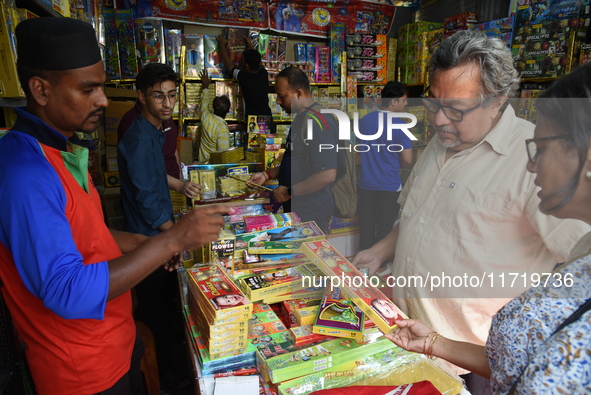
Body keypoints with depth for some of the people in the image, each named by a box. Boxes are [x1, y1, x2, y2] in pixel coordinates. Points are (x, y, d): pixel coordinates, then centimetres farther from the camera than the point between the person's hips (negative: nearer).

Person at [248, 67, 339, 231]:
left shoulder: (318, 122, -23)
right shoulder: (301, 118, 10)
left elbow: (327, 175, -29)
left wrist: (289, 191, -19)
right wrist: (267, 174, 11)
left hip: (310, 213, -10)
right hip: (295, 207, 10)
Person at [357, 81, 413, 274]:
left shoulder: (364, 120, 2)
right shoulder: (399, 125, -14)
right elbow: (407, 160, -13)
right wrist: (396, 166, 8)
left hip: (366, 184, 4)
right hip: (389, 186, -4)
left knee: (366, 225, 13)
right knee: (384, 229, 8)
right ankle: (379, 264, 19)